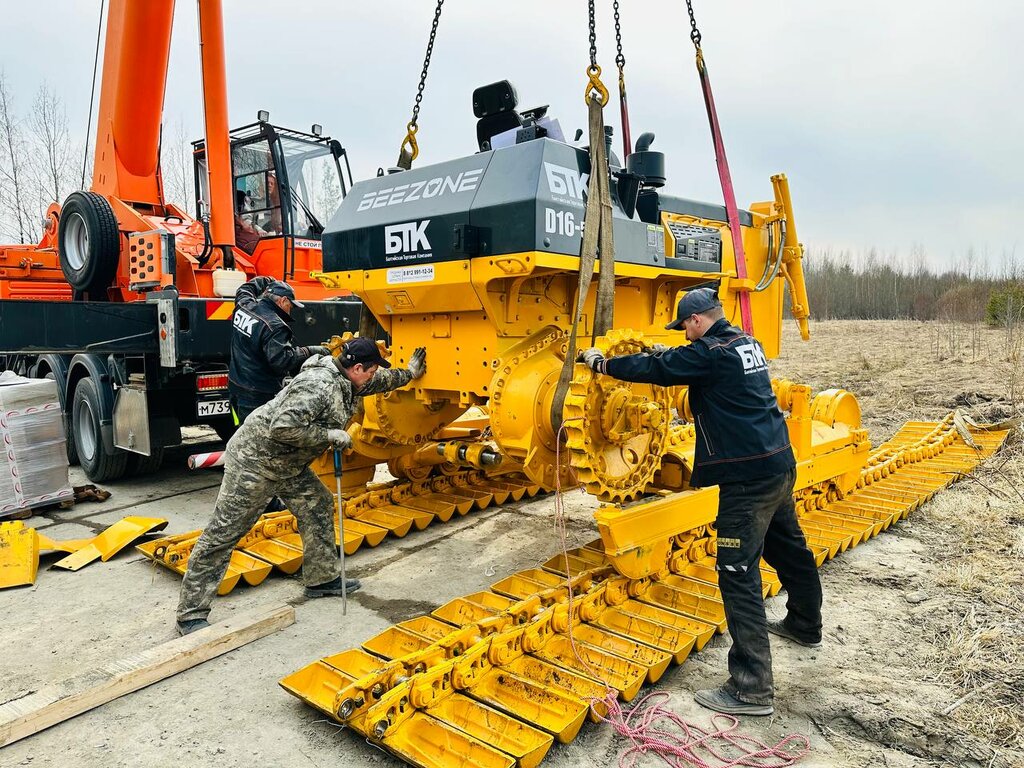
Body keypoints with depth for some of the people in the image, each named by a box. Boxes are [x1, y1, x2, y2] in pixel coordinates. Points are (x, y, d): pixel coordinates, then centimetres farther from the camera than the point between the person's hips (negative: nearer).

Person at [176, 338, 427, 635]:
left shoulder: (344, 379, 4)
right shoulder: (318, 386, -27)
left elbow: (378, 381, 25)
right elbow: (282, 428, -34)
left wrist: (408, 373, 35)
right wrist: (329, 435, -26)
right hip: (255, 458, -10)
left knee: (318, 505, 13)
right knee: (224, 532, -4)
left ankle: (322, 578, 27)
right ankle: (191, 614, 3)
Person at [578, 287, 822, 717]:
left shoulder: (710, 352, -15)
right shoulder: (745, 344, 11)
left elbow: (653, 370, -12)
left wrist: (599, 362, 0)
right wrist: (668, 355, 24)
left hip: (748, 476, -10)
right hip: (779, 464, 10)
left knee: (738, 573, -8)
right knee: (789, 549, 27)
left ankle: (752, 689, -4)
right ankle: (805, 625, 50)